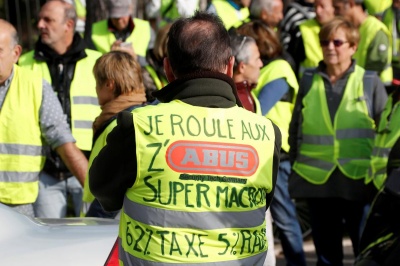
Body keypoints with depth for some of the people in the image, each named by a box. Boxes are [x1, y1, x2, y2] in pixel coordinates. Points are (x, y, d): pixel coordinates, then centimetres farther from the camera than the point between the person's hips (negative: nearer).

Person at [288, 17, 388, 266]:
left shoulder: (370, 82, 1)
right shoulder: (309, 81, 8)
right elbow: (295, 128, 14)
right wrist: (296, 165, 10)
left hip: (360, 180, -3)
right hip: (317, 181, 3)